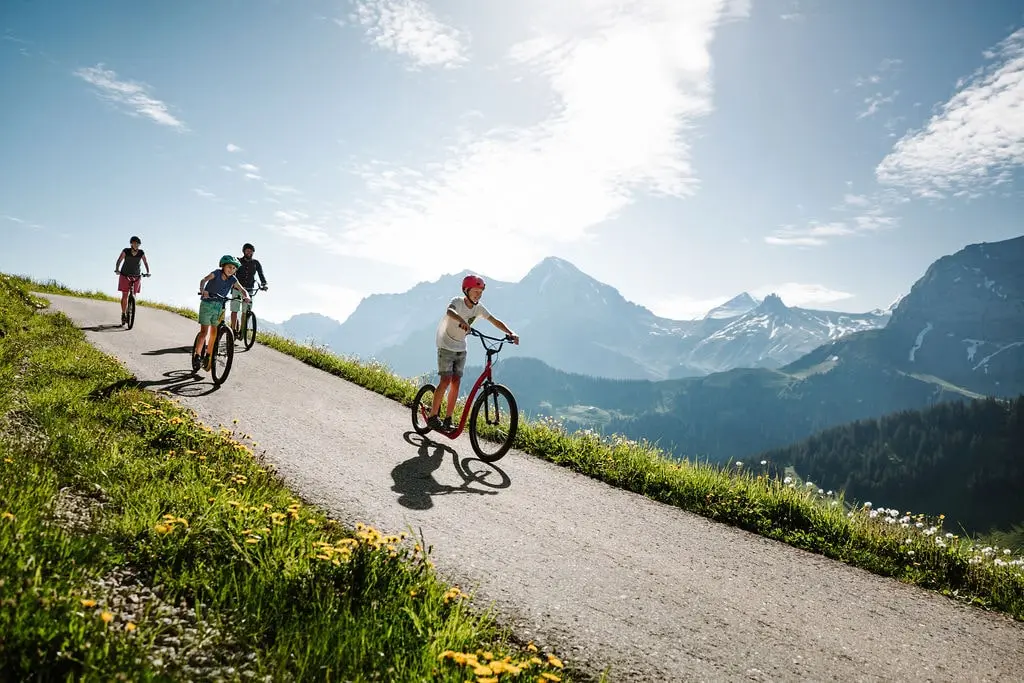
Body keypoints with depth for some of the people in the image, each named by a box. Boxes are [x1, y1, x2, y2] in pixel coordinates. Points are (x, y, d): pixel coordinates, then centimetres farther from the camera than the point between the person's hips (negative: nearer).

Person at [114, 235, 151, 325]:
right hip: (125, 276, -1)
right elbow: (119, 261, -11)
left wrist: (148, 272, -15)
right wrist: (117, 269, -27)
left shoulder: (141, 253, -6)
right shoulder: (126, 251, -10)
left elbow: (145, 263, 0)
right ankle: (123, 314, 7)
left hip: (136, 277, 1)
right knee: (124, 296, -4)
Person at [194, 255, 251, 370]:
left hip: (219, 306, 4)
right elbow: (204, 280, -24)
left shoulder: (233, 280, -1)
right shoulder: (216, 273, -11)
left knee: (214, 332, 4)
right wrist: (202, 290, -44)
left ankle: (209, 357, 14)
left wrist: (246, 296, -25)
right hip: (207, 303, -4)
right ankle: (197, 355, 2)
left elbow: (243, 290, -2)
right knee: (204, 331, -8)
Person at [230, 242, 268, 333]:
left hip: (249, 290, 1)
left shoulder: (256, 263, 7)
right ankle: (234, 329, 0)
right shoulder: (238, 261, 1)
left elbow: (261, 274, 0)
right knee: (235, 310, -5)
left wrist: (264, 284, -19)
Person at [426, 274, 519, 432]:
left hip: (461, 349, 5)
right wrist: (462, 321, -64)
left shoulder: (479, 308, -3)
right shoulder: (457, 302, -19)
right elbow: (450, 311, -43)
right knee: (446, 381, -13)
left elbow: (495, 321, -8)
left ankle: (448, 419, 7)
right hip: (446, 346, -5)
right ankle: (432, 417, -3)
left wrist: (511, 333, -25)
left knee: (456, 382, 1)